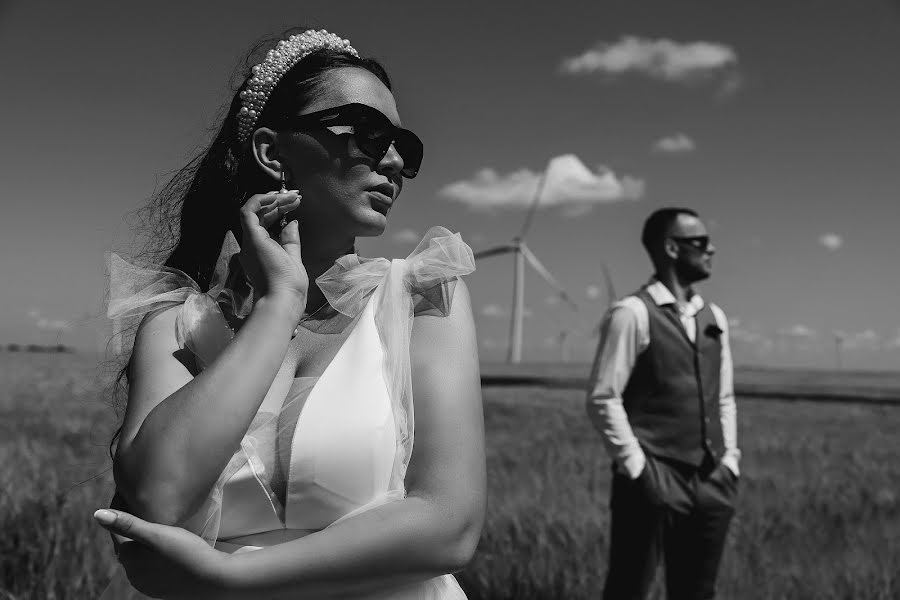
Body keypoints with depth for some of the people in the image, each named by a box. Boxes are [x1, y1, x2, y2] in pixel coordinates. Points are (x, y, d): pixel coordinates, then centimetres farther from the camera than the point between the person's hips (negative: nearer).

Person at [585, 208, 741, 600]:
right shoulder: (632, 313, -8)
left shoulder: (714, 317, 13)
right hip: (654, 482, -6)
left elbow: (724, 398, 18)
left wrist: (729, 461, 10)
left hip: (711, 483, 7)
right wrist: (637, 468, -12)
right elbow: (603, 399, -11)